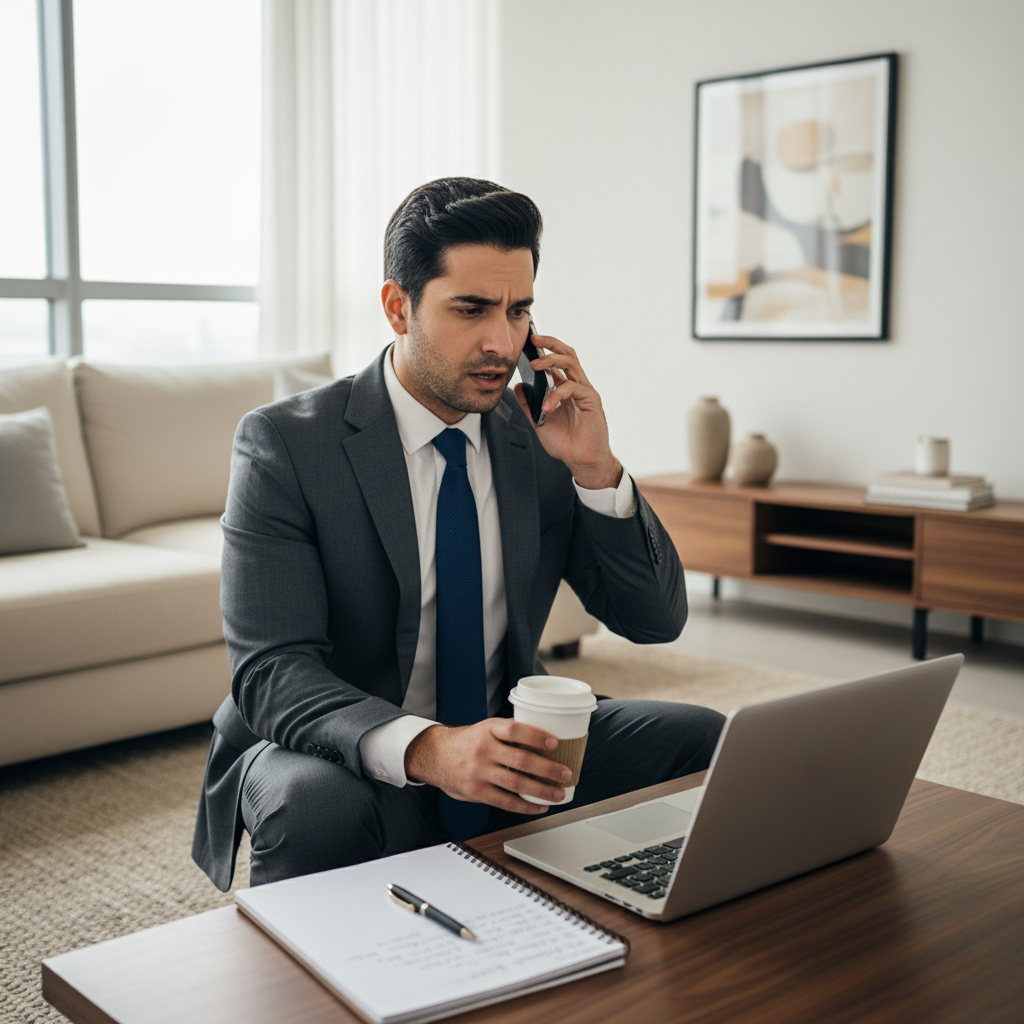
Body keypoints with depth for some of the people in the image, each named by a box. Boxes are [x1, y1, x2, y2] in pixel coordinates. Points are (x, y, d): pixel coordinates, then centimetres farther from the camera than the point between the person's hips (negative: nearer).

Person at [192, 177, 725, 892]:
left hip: (505, 745, 5)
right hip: (347, 763, -4)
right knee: (318, 806, -37)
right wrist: (425, 749, -40)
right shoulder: (284, 444, -13)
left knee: (705, 740, -13)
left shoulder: (539, 433, 0)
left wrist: (594, 469, -16)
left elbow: (656, 620, 1)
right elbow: (271, 672, -22)